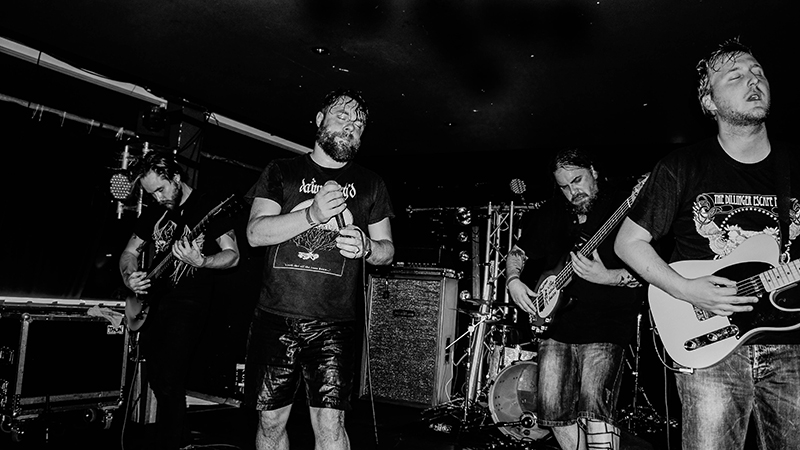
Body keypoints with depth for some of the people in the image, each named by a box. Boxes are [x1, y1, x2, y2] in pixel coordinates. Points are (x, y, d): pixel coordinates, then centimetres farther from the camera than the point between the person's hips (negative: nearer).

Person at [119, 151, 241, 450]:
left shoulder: (210, 205, -7)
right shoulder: (154, 212, 11)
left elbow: (233, 255, -9)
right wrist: (130, 276, -2)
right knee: (156, 379, 13)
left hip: (190, 302, -7)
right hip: (152, 303, 7)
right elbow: (129, 252, 19)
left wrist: (201, 262, -27)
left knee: (169, 383, -14)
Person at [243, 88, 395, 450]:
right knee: (270, 421, 9)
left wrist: (366, 247, -9)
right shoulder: (281, 172, 10)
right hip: (275, 319, 1)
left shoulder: (370, 184, 13)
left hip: (334, 325, 0)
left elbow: (387, 249, 15)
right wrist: (312, 215, -18)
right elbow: (255, 233, -3)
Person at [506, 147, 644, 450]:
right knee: (553, 406, 5)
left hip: (605, 324, -5)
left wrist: (607, 277, -25)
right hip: (556, 321, 6)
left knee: (593, 403, -18)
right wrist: (513, 281, 0)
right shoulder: (551, 215, 11)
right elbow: (518, 252, 19)